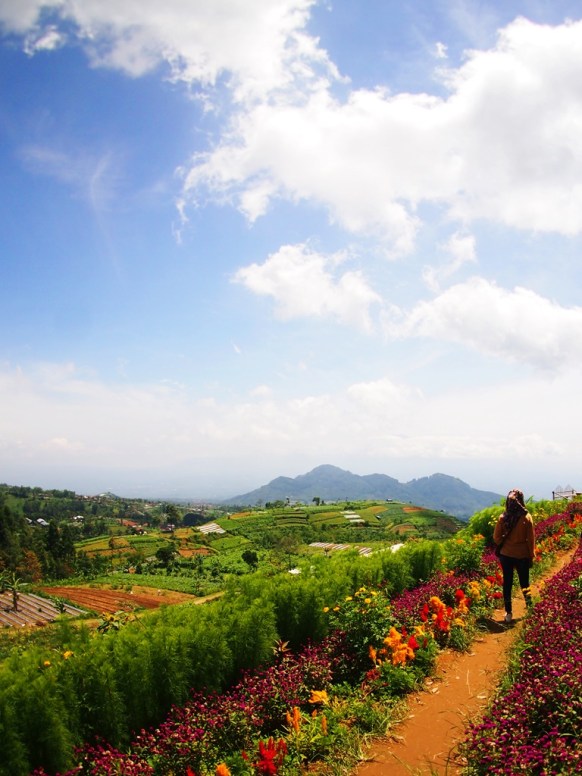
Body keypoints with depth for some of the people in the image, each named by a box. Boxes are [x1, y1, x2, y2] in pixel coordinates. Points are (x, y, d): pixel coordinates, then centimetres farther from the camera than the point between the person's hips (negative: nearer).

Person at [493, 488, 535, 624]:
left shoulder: (503, 518, -9)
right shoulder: (526, 518, -13)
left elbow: (496, 538, -3)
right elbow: (531, 539, -7)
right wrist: (531, 556, 4)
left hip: (506, 555, 1)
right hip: (522, 556, -1)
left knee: (507, 583, 11)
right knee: (524, 582, 17)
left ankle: (508, 613, 15)